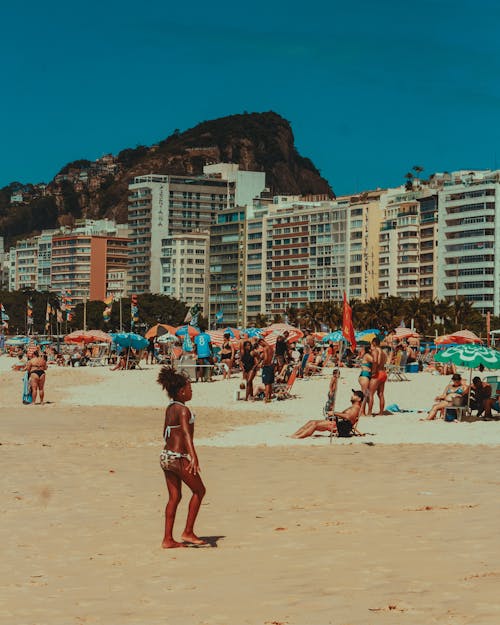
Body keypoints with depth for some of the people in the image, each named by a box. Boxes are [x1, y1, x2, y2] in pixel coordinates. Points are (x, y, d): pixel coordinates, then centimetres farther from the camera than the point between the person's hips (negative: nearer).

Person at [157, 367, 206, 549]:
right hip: (179, 457, -8)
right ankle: (188, 532, 6)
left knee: (174, 497, 11)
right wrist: (193, 456, -36)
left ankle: (168, 539, 11)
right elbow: (186, 433, -27)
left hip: (166, 456, 8)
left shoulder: (169, 408, 11)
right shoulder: (183, 410, -15)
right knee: (199, 490, 5)